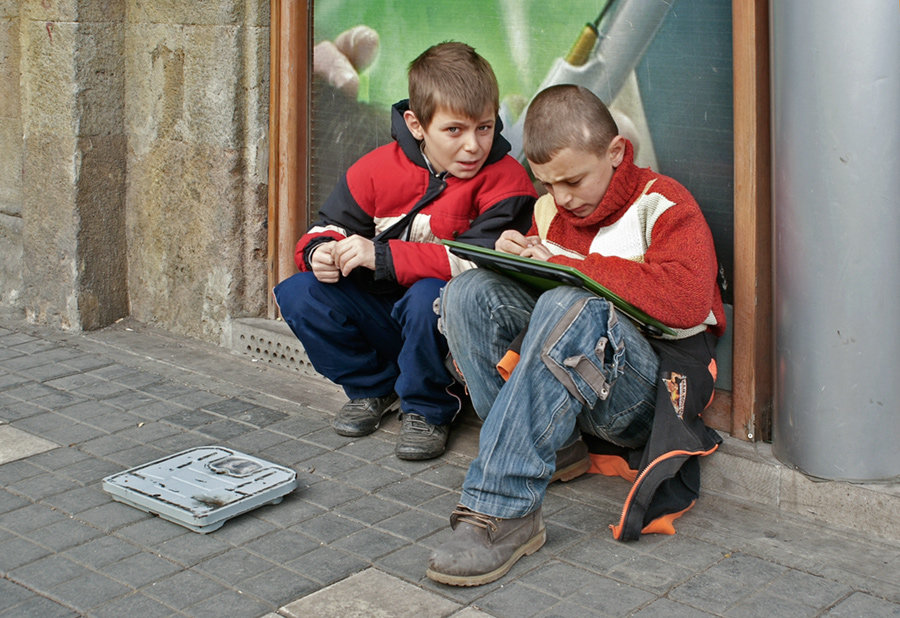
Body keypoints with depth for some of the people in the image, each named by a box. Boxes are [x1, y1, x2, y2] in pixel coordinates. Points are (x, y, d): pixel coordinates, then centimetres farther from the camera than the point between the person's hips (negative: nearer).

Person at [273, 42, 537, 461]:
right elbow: (331, 225, 8)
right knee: (298, 294, -13)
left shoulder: (505, 180, -16)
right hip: (379, 316, 5)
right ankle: (372, 387, 9)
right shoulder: (379, 168, -3)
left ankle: (427, 409, -8)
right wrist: (320, 252, -20)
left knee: (428, 296, -37)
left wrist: (382, 257, -31)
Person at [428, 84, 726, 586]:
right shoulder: (550, 209, 12)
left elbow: (686, 300, -24)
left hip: (655, 390, -6)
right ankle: (552, 448, -12)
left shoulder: (664, 205, -6)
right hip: (566, 371, 6)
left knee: (569, 307, -37)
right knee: (470, 291, -11)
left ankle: (502, 509, -38)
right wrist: (516, 257, -3)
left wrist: (573, 266, -19)